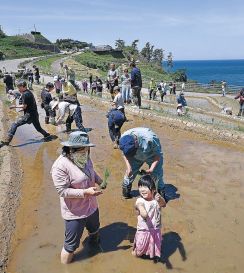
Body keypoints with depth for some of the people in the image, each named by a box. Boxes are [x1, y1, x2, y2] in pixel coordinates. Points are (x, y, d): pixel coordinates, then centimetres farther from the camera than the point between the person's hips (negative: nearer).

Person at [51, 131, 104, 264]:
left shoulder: (85, 158, -6)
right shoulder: (60, 166, -28)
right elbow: (63, 191, -27)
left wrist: (100, 181, -5)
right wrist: (85, 192, -32)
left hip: (91, 206, 8)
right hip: (75, 212, -7)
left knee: (95, 230, 33)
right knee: (71, 245, 8)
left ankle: (94, 244, 64)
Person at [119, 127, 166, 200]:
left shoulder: (149, 139, -43)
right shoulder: (123, 138, -29)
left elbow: (158, 154, -25)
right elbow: (125, 154, -9)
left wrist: (152, 168, -32)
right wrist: (128, 167, -21)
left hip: (152, 156, -3)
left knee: (157, 175, -6)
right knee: (129, 173, 3)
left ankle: (161, 193, 16)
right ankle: (125, 190, 27)